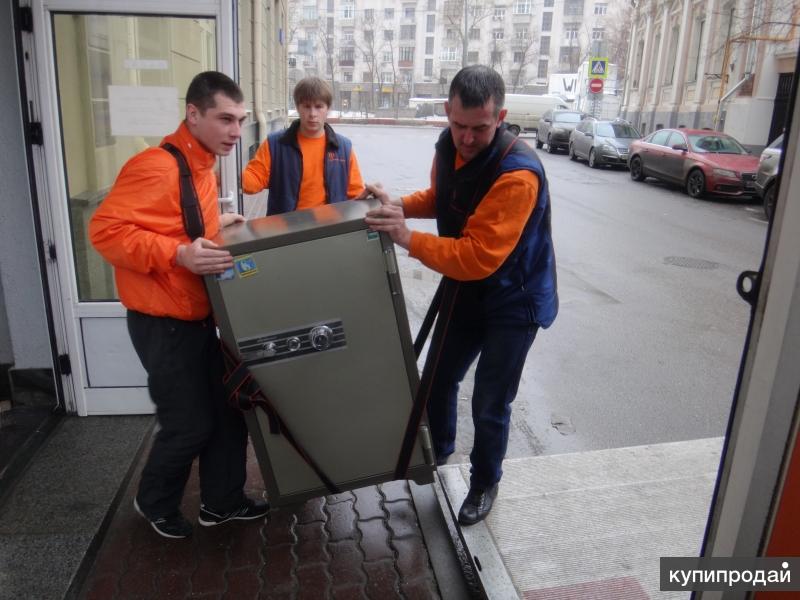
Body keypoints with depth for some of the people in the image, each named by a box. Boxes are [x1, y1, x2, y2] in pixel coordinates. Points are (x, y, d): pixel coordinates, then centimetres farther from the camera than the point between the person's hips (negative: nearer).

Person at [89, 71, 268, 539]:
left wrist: (216, 225, 8)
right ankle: (155, 504, 32)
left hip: (197, 317, 9)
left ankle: (223, 501, 33)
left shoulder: (201, 165, 9)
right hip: (163, 323, -9)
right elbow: (106, 229, -26)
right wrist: (178, 254, -34)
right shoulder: (157, 166, -22)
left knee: (229, 408, 14)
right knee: (190, 423, 4)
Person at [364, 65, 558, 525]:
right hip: (464, 291, 7)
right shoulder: (449, 146, -7)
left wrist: (408, 238, -39)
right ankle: (437, 452, 47)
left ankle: (485, 483, 33)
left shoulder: (518, 173, -32)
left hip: (513, 301, -7)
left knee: (490, 407, 5)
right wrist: (399, 205, -4)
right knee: (437, 381, 19)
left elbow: (478, 257, -35)